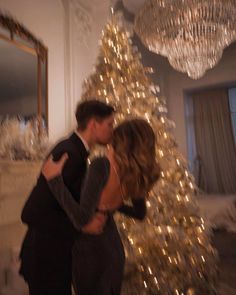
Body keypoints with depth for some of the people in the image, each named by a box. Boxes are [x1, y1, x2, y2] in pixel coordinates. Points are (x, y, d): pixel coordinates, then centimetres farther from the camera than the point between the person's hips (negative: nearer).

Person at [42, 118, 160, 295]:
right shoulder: (136, 175, -8)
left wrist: (54, 179, -29)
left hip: (91, 247, -5)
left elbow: (82, 219, -36)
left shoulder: (102, 166, -29)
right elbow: (140, 213, 7)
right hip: (114, 247, 5)